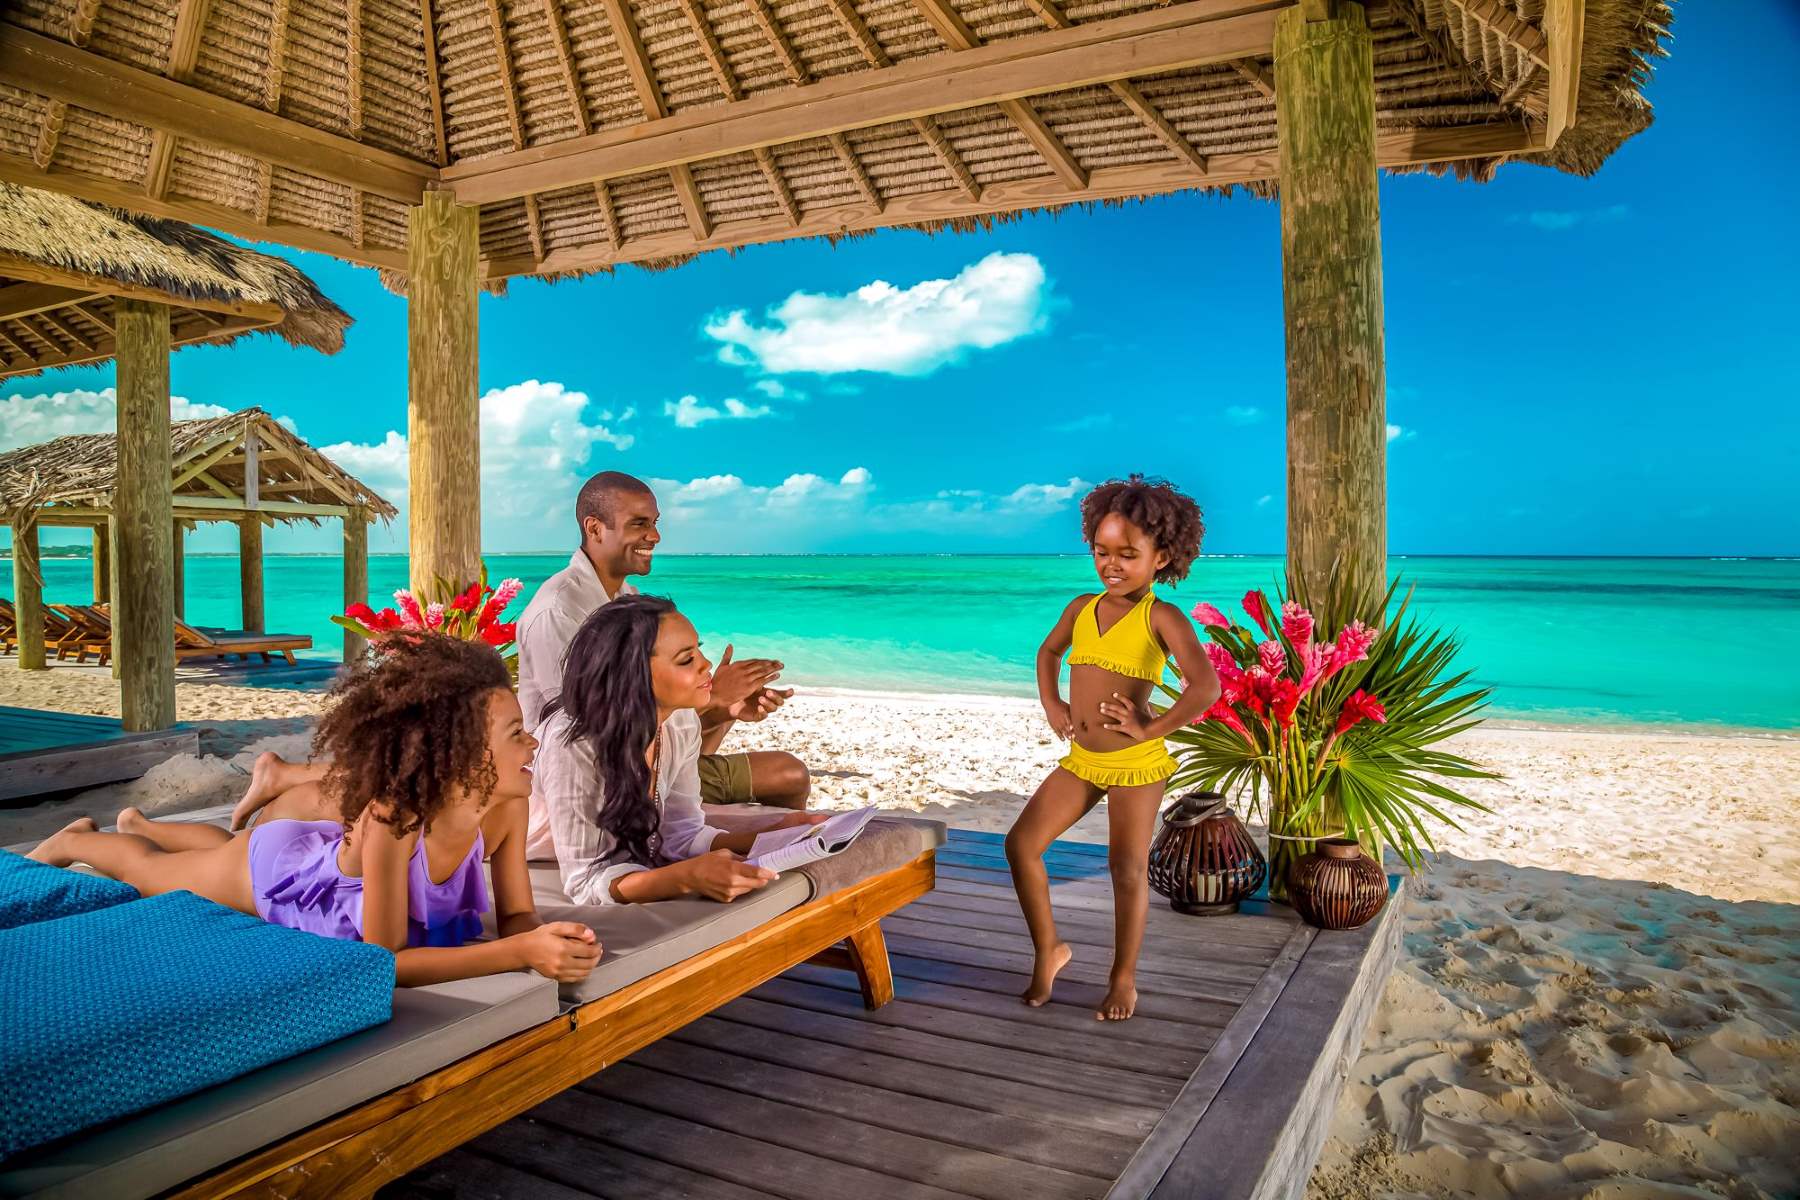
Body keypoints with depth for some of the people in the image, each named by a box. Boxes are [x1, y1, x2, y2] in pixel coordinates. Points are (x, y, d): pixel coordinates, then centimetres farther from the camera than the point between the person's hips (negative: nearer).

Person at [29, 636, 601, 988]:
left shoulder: (508, 803, -33)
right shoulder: (392, 817, -49)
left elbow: (518, 915, -24)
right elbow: (386, 959, -43)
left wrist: (548, 942, -47)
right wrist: (519, 953, -54)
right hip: (277, 866, -4)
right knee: (146, 870, 28)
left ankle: (142, 823, 65)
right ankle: (73, 840, 58)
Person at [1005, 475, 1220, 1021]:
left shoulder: (1161, 617, -12)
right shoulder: (1082, 608, 6)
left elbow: (1205, 687, -25)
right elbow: (1049, 651, 26)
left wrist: (1153, 727, -18)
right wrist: (1052, 705, 12)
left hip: (1136, 763, -6)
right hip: (1081, 759, 6)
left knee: (1128, 869, 3)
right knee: (1021, 842, 0)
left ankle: (1124, 978, 22)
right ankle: (1048, 949, 19)